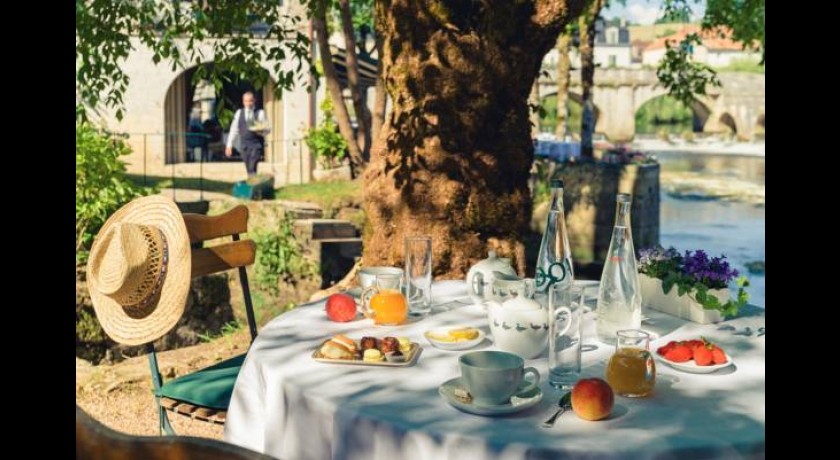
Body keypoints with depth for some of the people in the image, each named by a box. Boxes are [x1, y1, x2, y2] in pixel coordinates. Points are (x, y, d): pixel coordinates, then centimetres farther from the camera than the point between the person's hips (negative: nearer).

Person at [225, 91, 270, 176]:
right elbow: (234, 130, 13)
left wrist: (261, 131, -22)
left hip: (256, 144, -3)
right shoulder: (239, 113, 12)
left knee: (252, 168, -17)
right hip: (244, 145, 4)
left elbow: (267, 129, 1)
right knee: (249, 169, 4)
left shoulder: (260, 113, 3)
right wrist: (229, 145, 9)